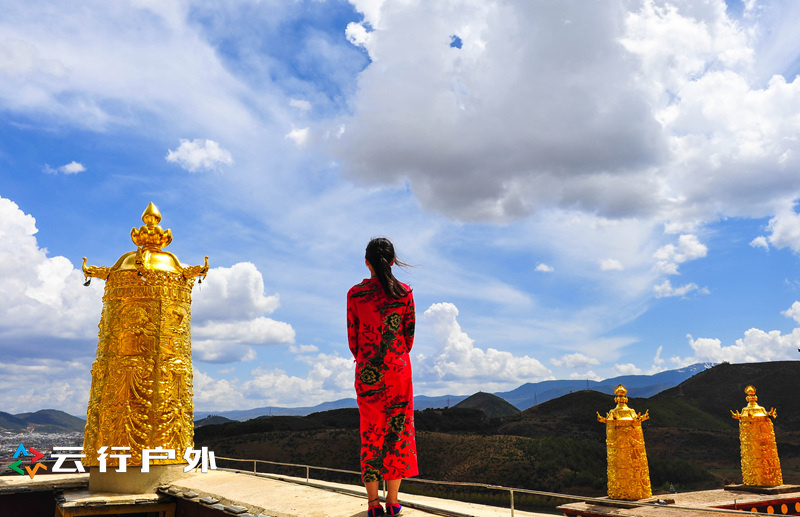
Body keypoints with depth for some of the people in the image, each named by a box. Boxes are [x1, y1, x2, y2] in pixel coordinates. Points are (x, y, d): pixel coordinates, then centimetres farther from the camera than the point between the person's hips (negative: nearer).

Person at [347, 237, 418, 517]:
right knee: (398, 430, 9)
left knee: (370, 433, 9)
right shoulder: (405, 292, -3)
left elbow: (352, 336, 1)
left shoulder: (355, 293, -5)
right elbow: (409, 334, 3)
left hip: (367, 372, 0)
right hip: (399, 369, 0)